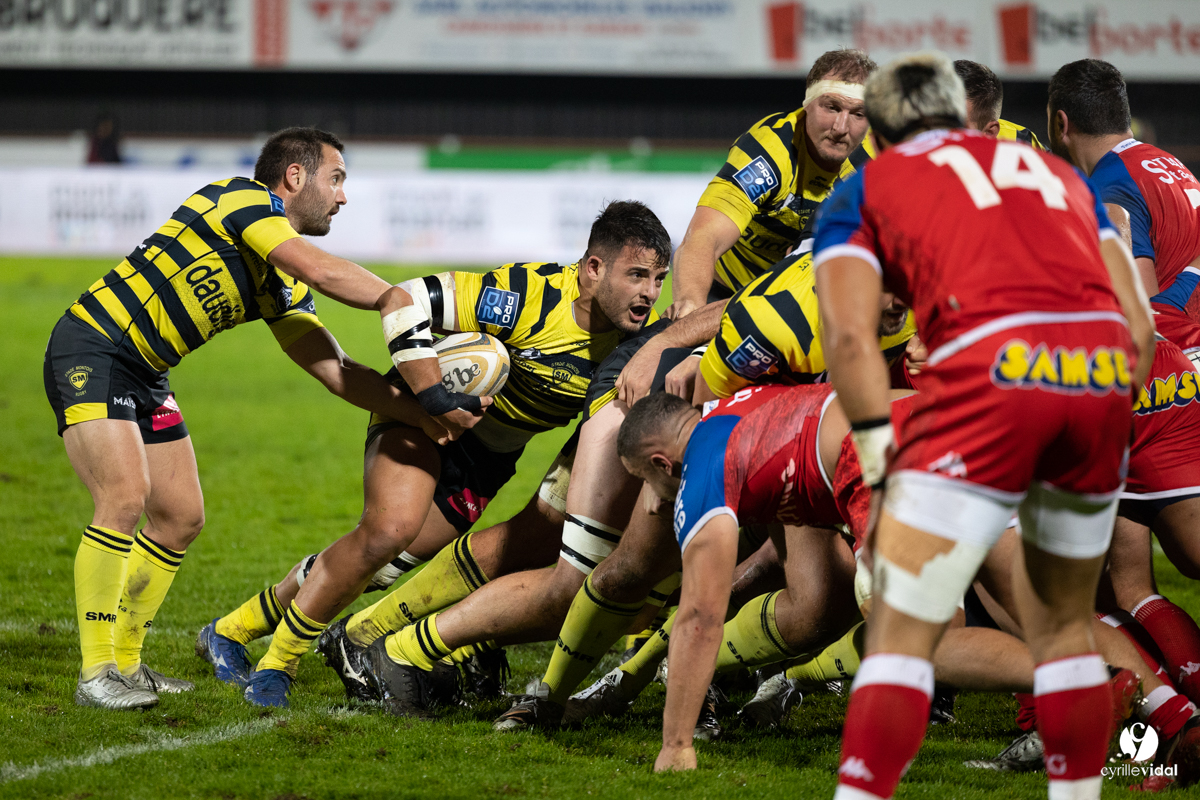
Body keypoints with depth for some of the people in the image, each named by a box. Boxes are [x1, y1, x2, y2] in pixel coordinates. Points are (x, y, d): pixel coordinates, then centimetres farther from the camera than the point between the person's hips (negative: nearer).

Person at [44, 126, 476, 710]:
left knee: (181, 517, 9)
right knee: (125, 498, -23)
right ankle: (96, 674, -17)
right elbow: (321, 270, -28)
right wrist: (397, 300, -17)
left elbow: (335, 371, 6)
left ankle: (125, 662, 21)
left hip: (146, 377, 10)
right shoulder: (242, 199, -14)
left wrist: (421, 411, -5)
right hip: (91, 350, -10)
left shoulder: (284, 289, 11)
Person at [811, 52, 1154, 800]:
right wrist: (1104, 434, 28)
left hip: (992, 368, -4)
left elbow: (850, 337, 4)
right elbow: (1139, 323, 23)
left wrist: (885, 462, 5)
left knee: (902, 633, -2)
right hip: (1104, 371, 4)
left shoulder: (865, 189, 20)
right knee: (1064, 626, 21)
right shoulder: (1058, 173, 31)